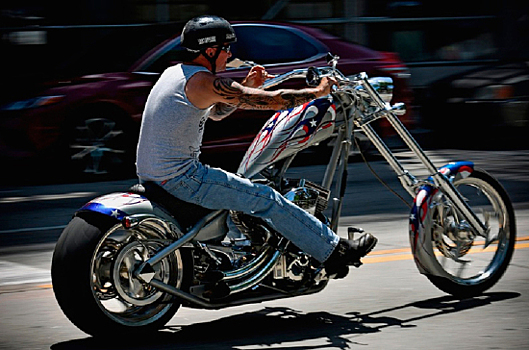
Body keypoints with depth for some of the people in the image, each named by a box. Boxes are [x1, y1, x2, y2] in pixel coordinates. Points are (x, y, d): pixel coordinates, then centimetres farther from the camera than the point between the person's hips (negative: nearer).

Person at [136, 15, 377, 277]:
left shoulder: (173, 73, 13)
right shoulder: (203, 81, -16)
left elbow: (215, 112, 27)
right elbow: (271, 100, -14)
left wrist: (247, 86, 12)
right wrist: (319, 91, -2)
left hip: (150, 174, 10)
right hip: (179, 177, -10)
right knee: (266, 199, -5)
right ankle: (335, 252, 0)